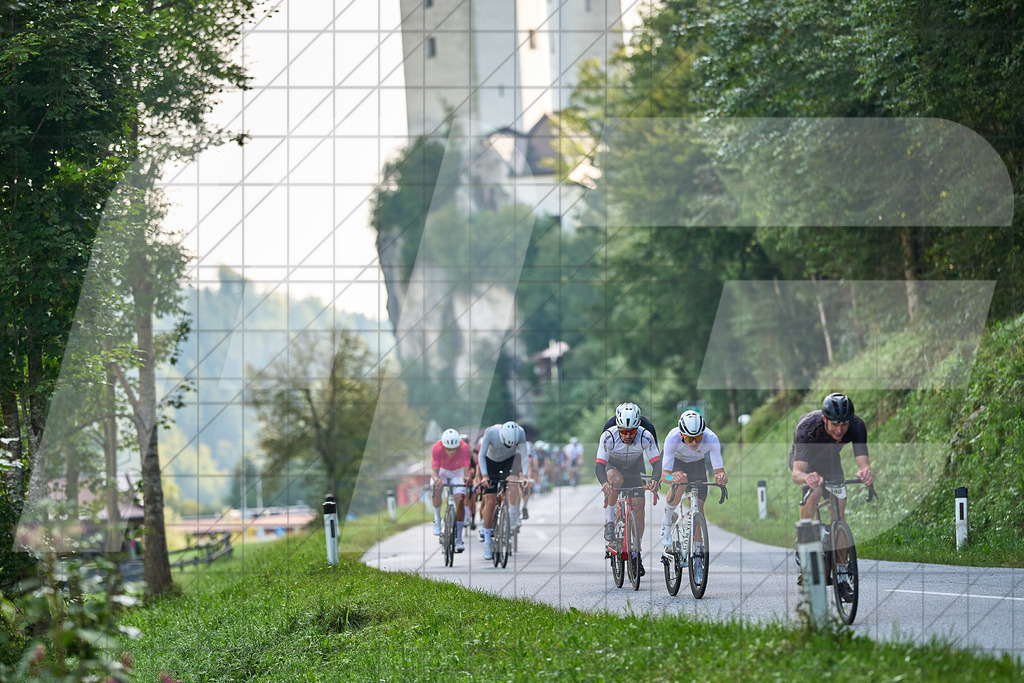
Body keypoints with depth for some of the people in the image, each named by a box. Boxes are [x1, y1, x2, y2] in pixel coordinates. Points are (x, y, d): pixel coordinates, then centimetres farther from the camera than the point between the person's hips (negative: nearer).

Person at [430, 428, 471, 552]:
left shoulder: (464, 447, -34)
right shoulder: (437, 448, -34)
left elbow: (466, 469, -37)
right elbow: (434, 470, -37)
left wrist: (467, 478, -60)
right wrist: (436, 479, -60)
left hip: (457, 472, 1)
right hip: (442, 470, -1)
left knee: (460, 500, -16)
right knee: (437, 488, -32)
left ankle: (458, 539, -7)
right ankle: (437, 519, -8)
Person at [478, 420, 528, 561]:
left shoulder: (520, 432, -29)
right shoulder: (491, 432, -32)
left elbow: (523, 453, -25)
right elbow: (481, 456, -24)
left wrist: (524, 474, -37)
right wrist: (484, 476, -33)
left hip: (510, 460, 1)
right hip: (491, 461, -1)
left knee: (512, 481, -34)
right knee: (490, 502, -6)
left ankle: (515, 516, -16)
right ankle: (487, 542, 4)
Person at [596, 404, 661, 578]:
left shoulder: (646, 438, -29)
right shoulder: (608, 436, -33)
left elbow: (656, 462, -31)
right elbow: (599, 465, -37)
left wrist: (655, 480, -52)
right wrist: (604, 483, -57)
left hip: (632, 470, 2)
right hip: (612, 466, -2)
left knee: (639, 507, -12)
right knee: (616, 479, -38)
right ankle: (609, 521, -22)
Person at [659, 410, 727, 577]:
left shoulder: (711, 439, -35)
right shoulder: (672, 438, -38)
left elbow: (719, 470, -32)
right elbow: (665, 474, -38)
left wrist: (721, 477, -56)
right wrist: (672, 477, -61)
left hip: (697, 464, 2)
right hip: (675, 461, -2)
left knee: (698, 507, -9)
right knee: (680, 481, -36)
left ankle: (697, 556, 4)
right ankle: (666, 522, -13)